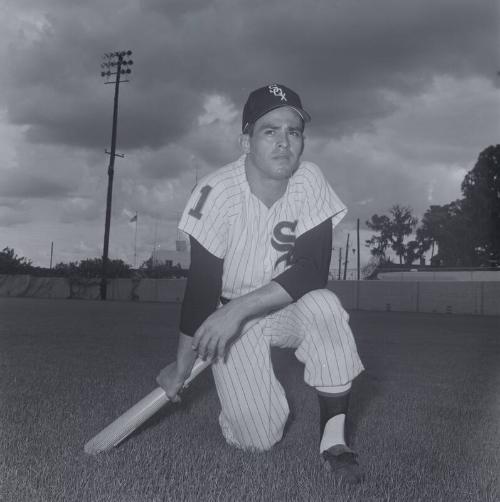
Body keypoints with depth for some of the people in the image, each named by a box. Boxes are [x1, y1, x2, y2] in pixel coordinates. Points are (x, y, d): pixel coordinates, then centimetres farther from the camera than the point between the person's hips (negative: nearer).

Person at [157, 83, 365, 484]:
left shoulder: (310, 181, -15)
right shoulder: (217, 192, -21)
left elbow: (314, 270, -22)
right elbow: (202, 285, -16)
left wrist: (240, 308, -32)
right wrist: (182, 365, -10)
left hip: (289, 307, 2)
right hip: (229, 315, -1)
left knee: (325, 308, -33)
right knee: (258, 438, -12)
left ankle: (334, 439, -17)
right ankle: (244, 394, 25)